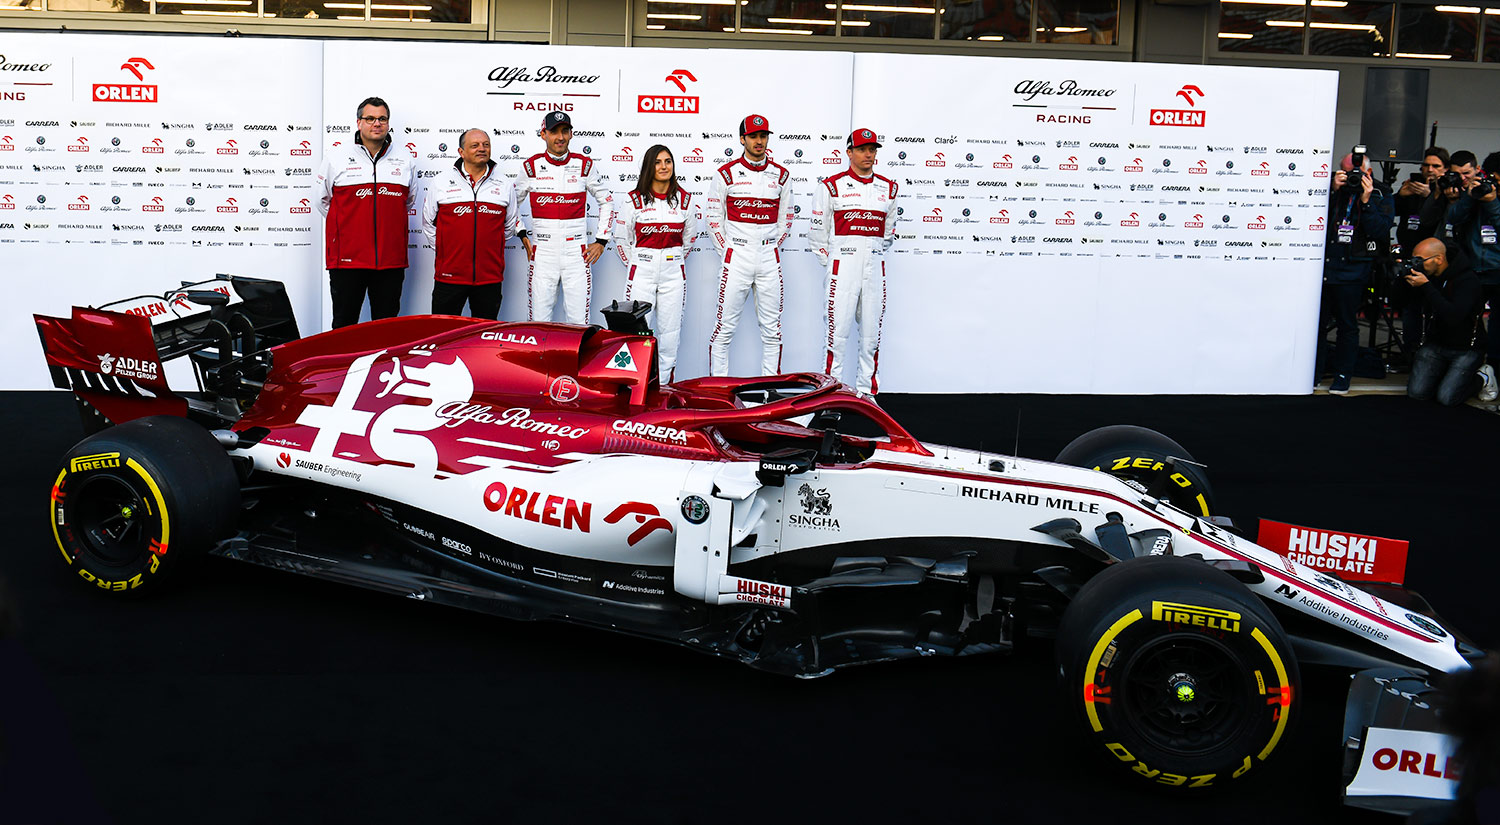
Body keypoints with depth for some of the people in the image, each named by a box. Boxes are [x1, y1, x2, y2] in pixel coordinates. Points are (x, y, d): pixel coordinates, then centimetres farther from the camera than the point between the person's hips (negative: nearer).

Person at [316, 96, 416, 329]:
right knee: (344, 326, 2)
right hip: (347, 258, -2)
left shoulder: (404, 161, 10)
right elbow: (322, 200, 12)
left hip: (391, 259, 2)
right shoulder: (335, 157, 4)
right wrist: (346, 225, 11)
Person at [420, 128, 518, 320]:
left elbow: (509, 227, 17)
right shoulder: (441, 183, 4)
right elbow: (428, 223, 12)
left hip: (489, 277, 1)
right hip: (449, 275, -1)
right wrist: (443, 250, 8)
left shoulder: (505, 185, 7)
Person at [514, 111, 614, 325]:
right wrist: (522, 236, 8)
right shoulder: (531, 166, 3)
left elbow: (607, 202, 15)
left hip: (577, 253, 0)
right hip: (542, 253, 0)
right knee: (538, 322, 0)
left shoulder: (585, 165, 5)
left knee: (579, 322, 0)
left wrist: (601, 241, 9)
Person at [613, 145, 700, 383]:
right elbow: (621, 238, 7)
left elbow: (690, 236, 18)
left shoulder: (685, 199, 5)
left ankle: (665, 385, 13)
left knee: (670, 330, 4)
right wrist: (634, 265, 9)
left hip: (673, 272, 2)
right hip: (641, 272, -2)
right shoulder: (633, 200, -2)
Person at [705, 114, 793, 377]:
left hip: (769, 258, 3)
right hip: (736, 256, -3)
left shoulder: (781, 175, 9)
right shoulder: (726, 174, 0)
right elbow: (713, 216, 4)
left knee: (772, 329, 5)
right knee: (725, 325, -4)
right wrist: (726, 251, 0)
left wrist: (774, 247, 8)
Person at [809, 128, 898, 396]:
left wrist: (876, 254, 16)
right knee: (838, 329, -7)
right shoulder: (832, 186, 0)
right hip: (843, 264, -4)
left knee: (871, 331, 6)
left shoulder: (888, 188, 12)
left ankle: (866, 390, 14)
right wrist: (827, 261, 3)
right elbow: (818, 230, 4)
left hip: (875, 266, 4)